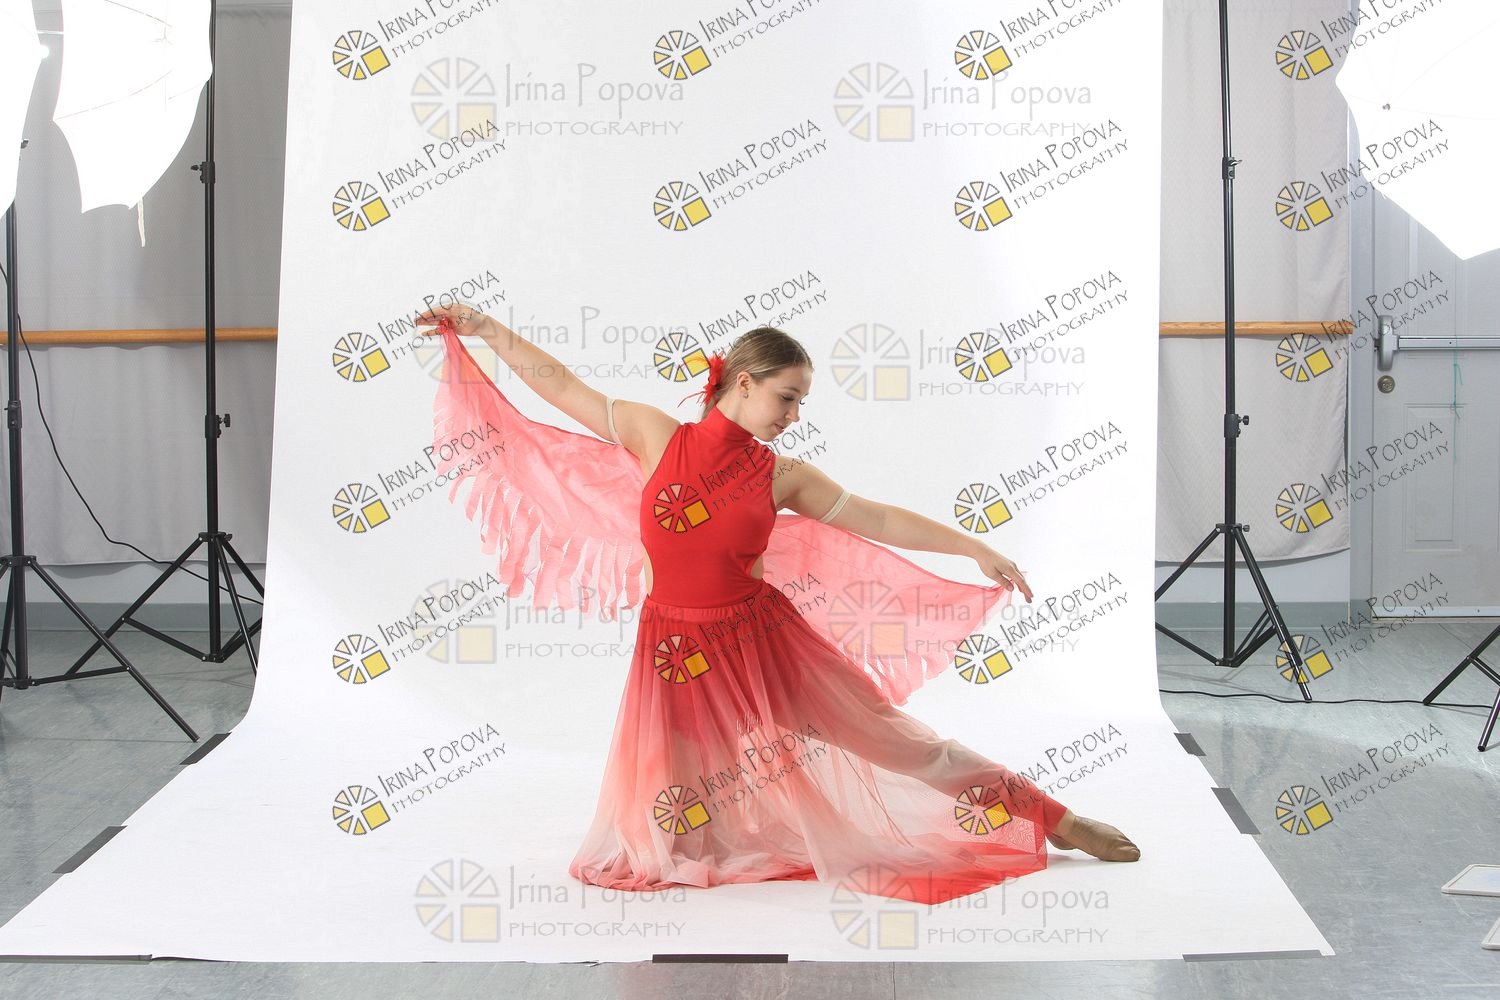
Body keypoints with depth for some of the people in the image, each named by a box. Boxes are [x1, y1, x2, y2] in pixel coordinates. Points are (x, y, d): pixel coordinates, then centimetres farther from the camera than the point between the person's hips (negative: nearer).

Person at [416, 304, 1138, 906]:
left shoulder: (783, 478, -1)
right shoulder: (655, 435, -4)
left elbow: (881, 521, 0)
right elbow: (563, 386, 3)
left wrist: (975, 549, -5)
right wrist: (484, 328, 4)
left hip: (765, 638, 1)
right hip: (678, 649, 0)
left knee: (893, 736, 2)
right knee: (656, 824, 1)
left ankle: (1052, 820, 13)